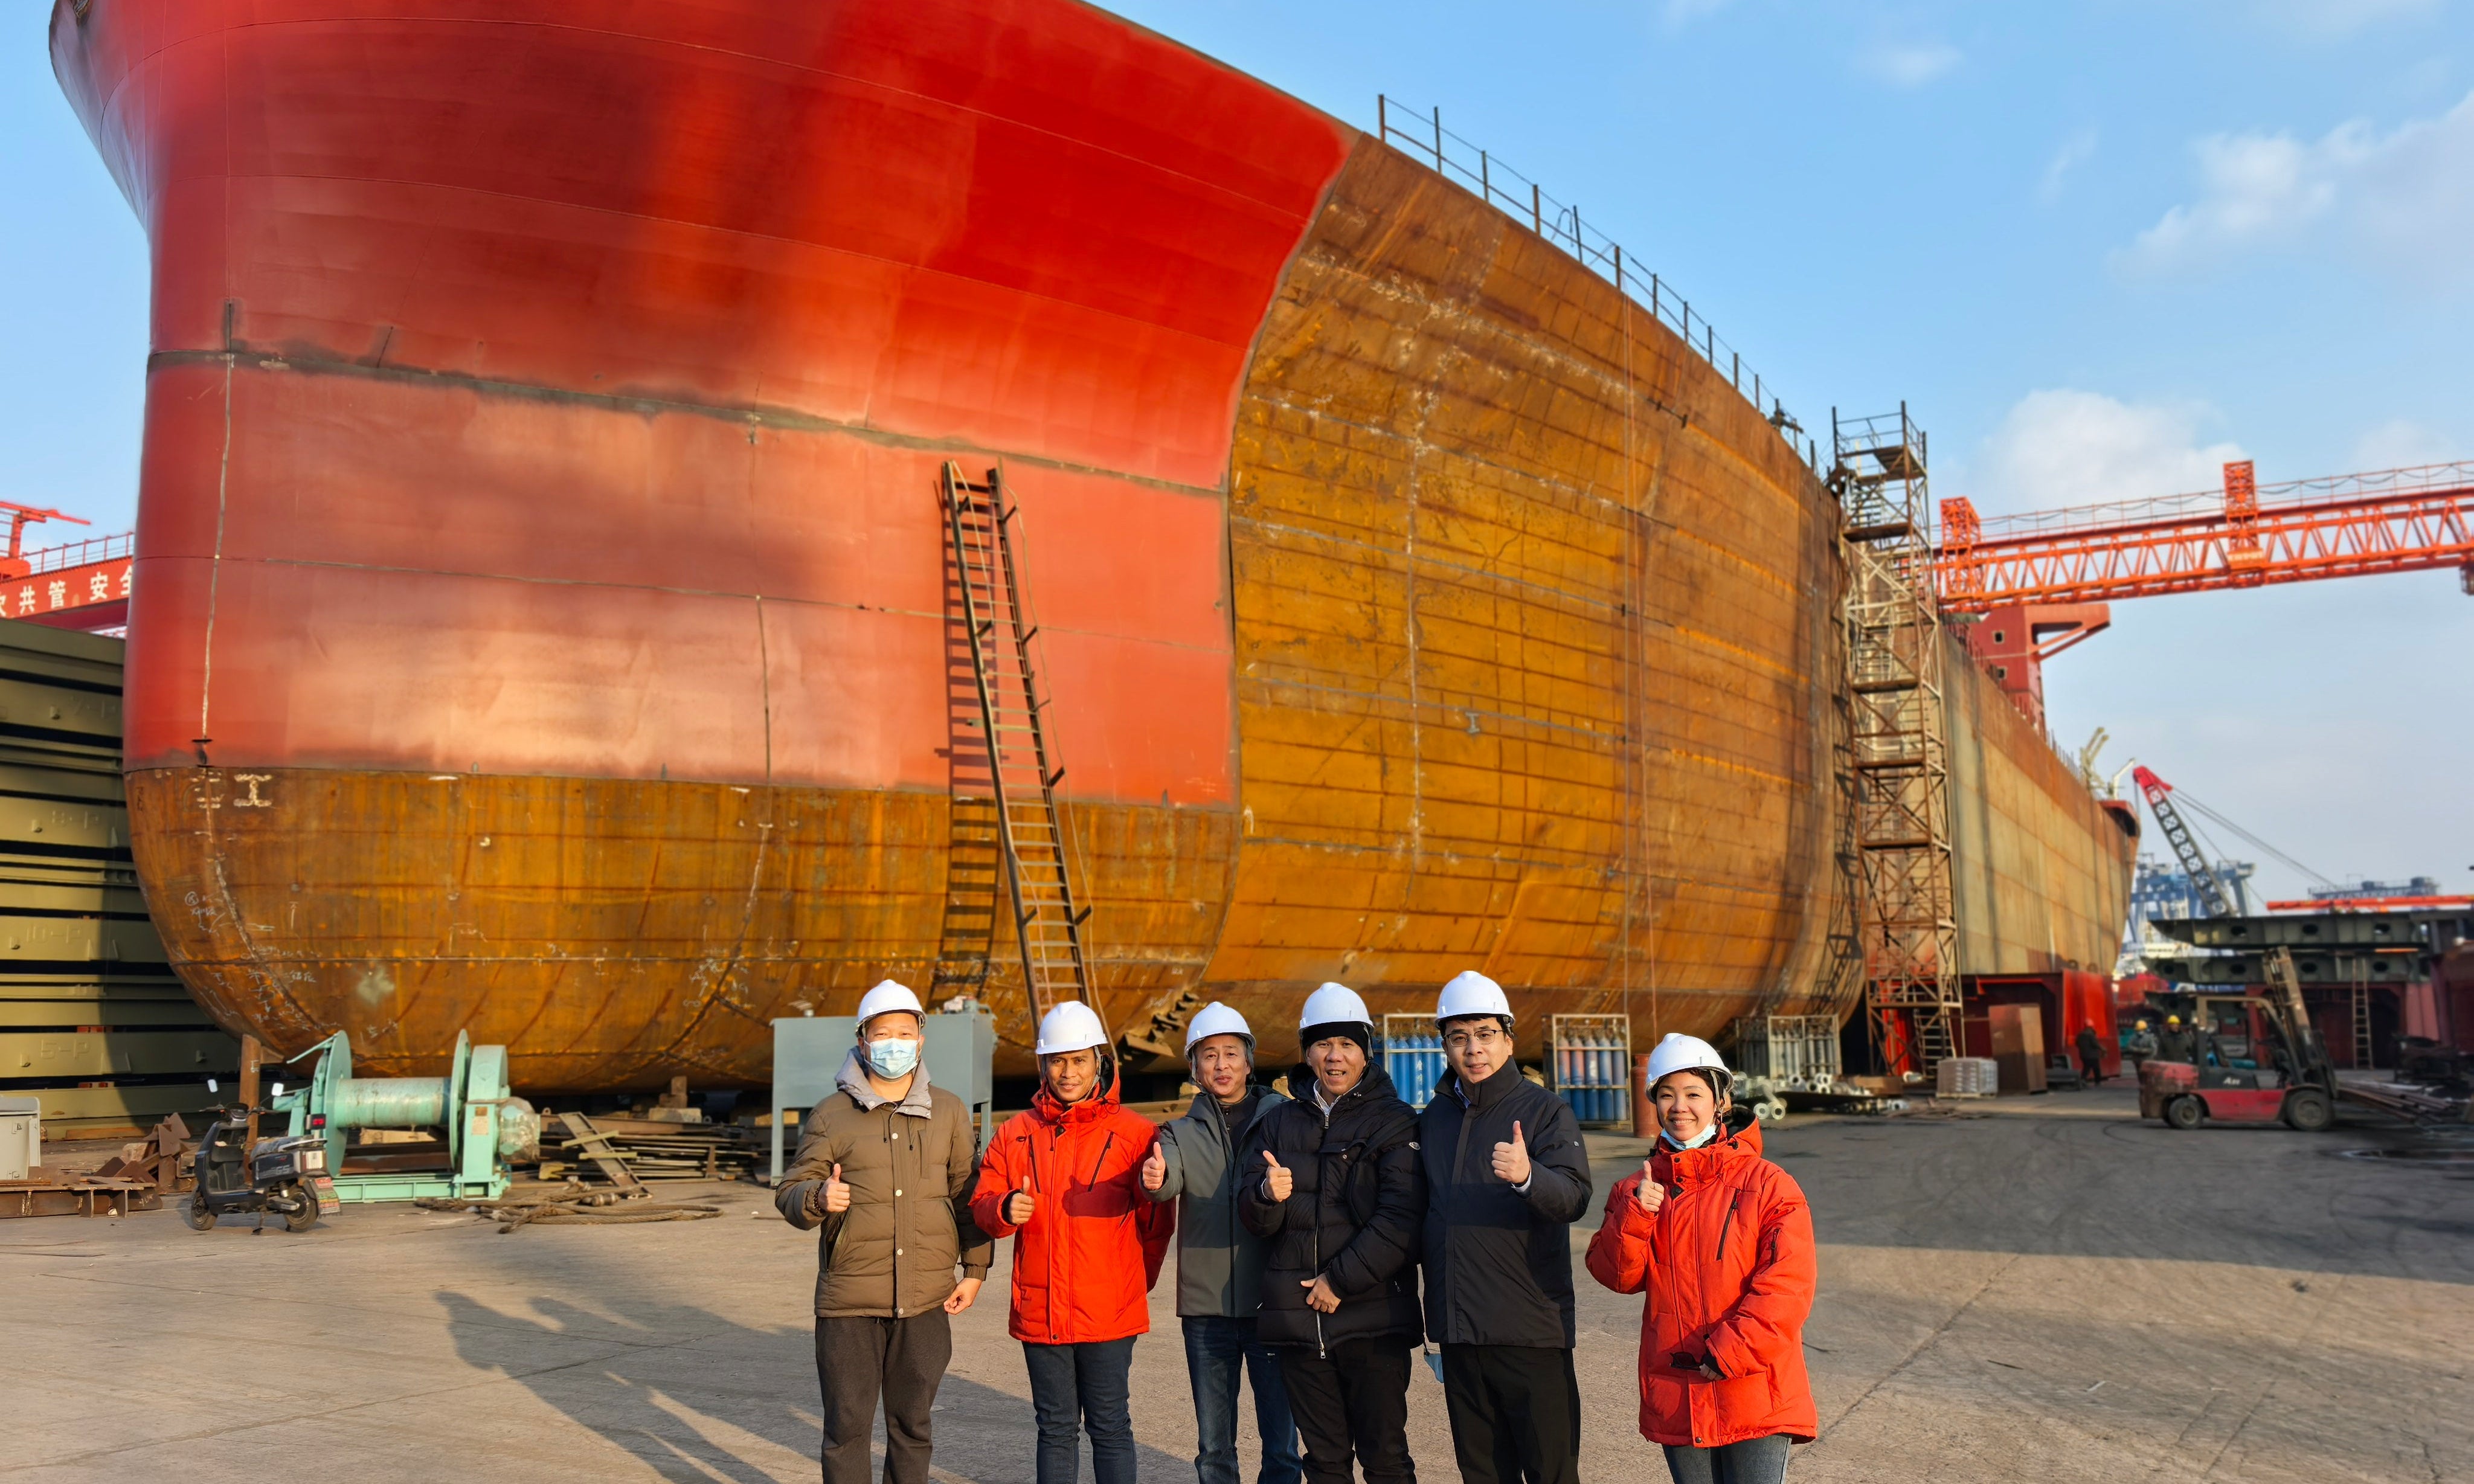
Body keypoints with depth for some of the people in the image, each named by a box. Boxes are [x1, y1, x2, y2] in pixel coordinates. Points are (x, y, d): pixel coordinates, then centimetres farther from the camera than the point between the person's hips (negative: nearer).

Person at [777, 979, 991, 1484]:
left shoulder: (949, 1112, 6)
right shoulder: (831, 1115, 0)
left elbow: (968, 1195, 11)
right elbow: (789, 1192, 0)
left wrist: (974, 1269, 5)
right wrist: (819, 1199, -23)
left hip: (927, 1301, 2)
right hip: (849, 1299, -1)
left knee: (912, 1424, 13)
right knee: (848, 1426, 4)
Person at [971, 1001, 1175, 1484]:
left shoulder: (1135, 1132, -3)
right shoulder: (1015, 1135, 5)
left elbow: (1157, 1222, 3)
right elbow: (982, 1205, 6)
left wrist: (1137, 1283, 8)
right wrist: (1004, 1210, -16)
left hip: (1108, 1315, -3)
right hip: (1039, 1313, 3)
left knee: (1109, 1426, 6)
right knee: (1056, 1428, 13)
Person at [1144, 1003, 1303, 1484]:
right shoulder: (1182, 1133, 8)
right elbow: (1169, 1174, -13)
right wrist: (1155, 1179, -36)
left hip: (1271, 1301, -2)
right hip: (1205, 1305, 2)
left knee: (1281, 1442, 2)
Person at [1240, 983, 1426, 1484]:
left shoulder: (1393, 1122, -1)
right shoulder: (1278, 1124, 11)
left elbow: (1401, 1217, -11)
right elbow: (1254, 1221, 5)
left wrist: (1341, 1280, -14)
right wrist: (1266, 1196, -18)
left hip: (1372, 1317, -4)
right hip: (1297, 1318, 4)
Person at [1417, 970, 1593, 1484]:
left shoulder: (1544, 1110, -6)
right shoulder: (1434, 1117, 11)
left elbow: (1574, 1198, -21)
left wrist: (1527, 1176, -42)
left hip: (1530, 1328, -5)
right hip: (1457, 1331, 5)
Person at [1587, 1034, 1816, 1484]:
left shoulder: (1768, 1185, -6)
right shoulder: (1638, 1188, 7)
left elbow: (1787, 1287, -12)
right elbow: (1616, 1275, 0)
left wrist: (1729, 1354, -18)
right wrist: (1635, 1216, -17)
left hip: (1755, 1398, -4)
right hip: (1675, 1395, 4)